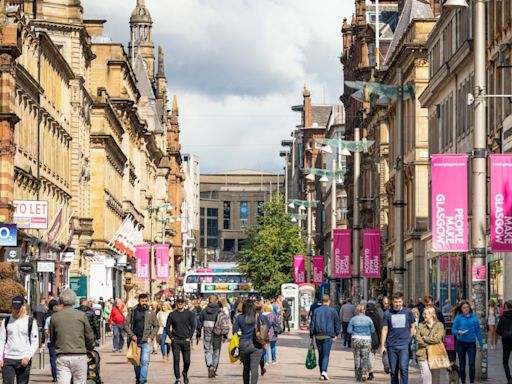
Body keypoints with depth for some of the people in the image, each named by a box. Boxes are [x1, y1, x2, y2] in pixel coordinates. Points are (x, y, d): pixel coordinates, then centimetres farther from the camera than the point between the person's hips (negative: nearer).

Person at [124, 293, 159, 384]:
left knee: (145, 361, -13)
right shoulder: (132, 311, 1)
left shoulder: (151, 313, 2)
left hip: (146, 341, -1)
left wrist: (151, 337, -4)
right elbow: (126, 324, 1)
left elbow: (156, 326, 8)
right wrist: (132, 335, -10)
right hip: (135, 340, 2)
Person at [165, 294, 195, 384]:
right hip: (175, 341, 0)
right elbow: (167, 327, 9)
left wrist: (189, 338, -4)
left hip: (186, 340, 0)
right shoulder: (172, 314, 5)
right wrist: (171, 337, -2)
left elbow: (193, 326, 4)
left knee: (187, 361, 3)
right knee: (176, 360, -8)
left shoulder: (189, 314, 3)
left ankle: (185, 373, 31)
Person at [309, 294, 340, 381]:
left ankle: (321, 374, 13)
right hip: (328, 336, -2)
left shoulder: (316, 311, 6)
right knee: (326, 355, -5)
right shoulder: (332, 311, 1)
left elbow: (312, 324, 5)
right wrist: (336, 334, 10)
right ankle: (324, 371, -24)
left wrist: (311, 336, 9)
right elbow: (337, 323, 3)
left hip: (318, 336, 2)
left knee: (320, 355, 11)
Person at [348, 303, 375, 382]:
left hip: (356, 340, 1)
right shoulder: (368, 319, -2)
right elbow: (373, 330, 2)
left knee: (357, 358, 10)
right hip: (366, 340, -1)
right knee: (365, 358, 4)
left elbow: (349, 330, -3)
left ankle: (358, 376, 13)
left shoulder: (353, 319, -1)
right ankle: (364, 372, -17)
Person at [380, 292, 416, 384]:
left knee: (404, 368, -13)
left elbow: (412, 326, 14)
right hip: (391, 345, 1)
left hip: (404, 345, -1)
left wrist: (409, 338, 6)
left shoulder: (408, 312, 3)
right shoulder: (388, 313, 3)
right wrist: (382, 345, 2)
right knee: (393, 370, 8)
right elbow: (384, 329, 5)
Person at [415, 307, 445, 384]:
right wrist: (429, 344, -8)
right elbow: (418, 340, 0)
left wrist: (425, 338, -4)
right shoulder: (421, 326, 10)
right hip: (423, 354, 1)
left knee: (436, 376, 3)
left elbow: (437, 339, -9)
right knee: (426, 375, -12)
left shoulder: (439, 325, 4)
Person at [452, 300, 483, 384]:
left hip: (471, 343, 0)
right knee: (462, 364, 7)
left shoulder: (474, 318, 3)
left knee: (472, 364, -7)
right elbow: (453, 330, 0)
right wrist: (459, 332, -21)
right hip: (461, 343, 0)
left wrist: (480, 343, 4)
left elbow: (478, 331, 5)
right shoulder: (458, 317, 0)